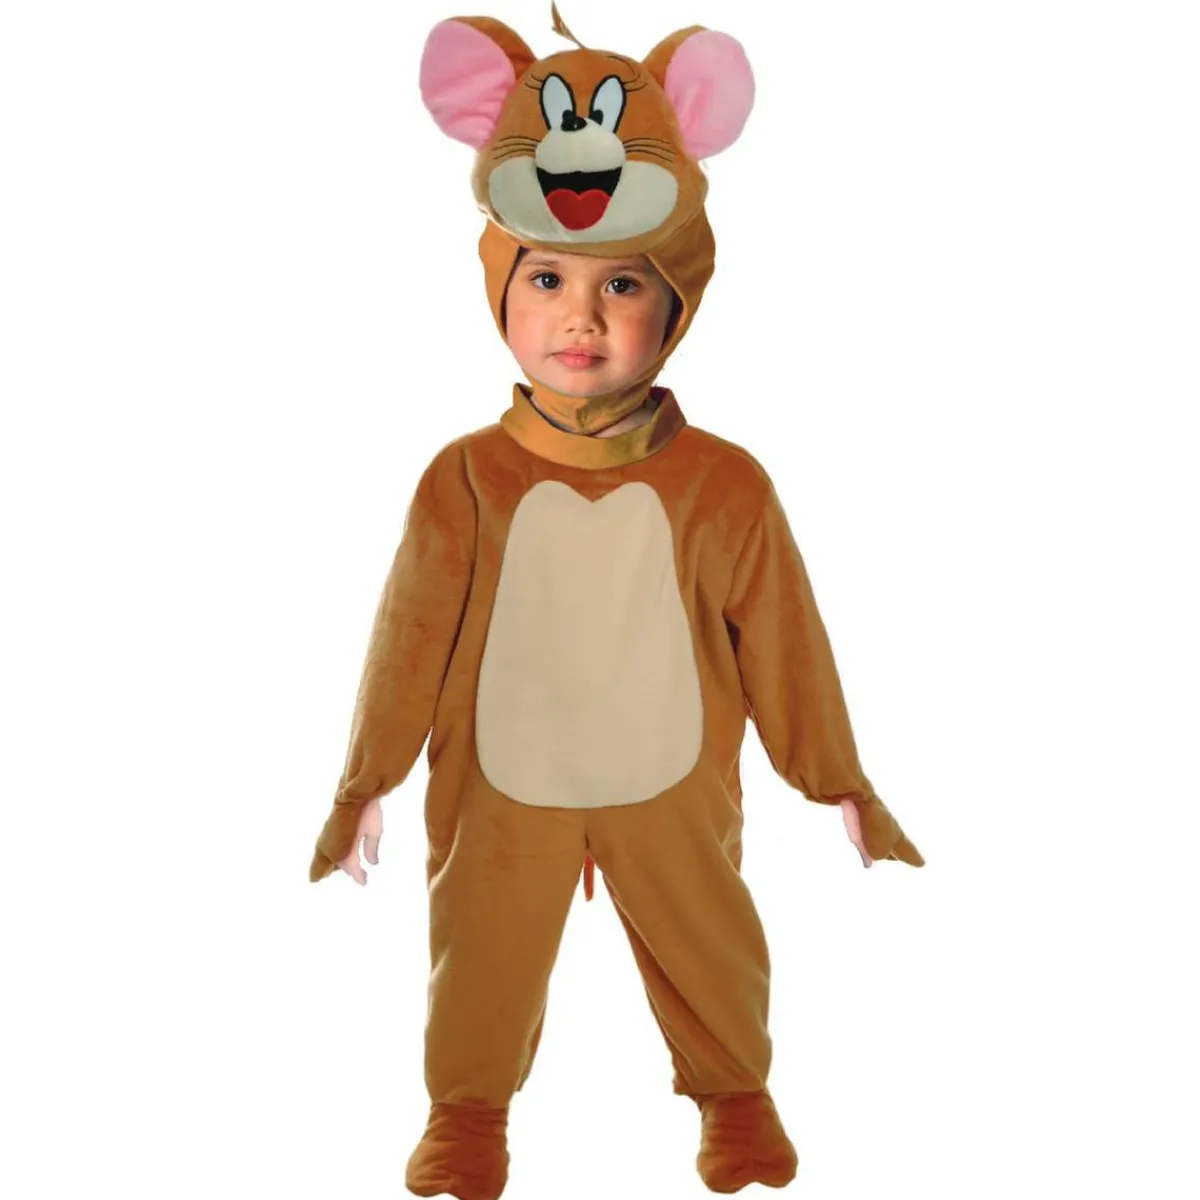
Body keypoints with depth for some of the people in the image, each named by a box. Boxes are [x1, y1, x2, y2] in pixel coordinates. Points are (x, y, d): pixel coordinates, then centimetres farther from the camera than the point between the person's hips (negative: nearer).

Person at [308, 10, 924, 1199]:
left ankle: (734, 1093, 45)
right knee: (481, 950, 16)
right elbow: (412, 633, -6)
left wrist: (837, 779, 4)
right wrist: (364, 780, 0)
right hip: (503, 790, 0)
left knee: (708, 946, 18)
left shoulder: (722, 485, -15)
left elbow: (780, 639, -4)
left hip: (673, 790, 0)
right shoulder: (466, 481, -15)